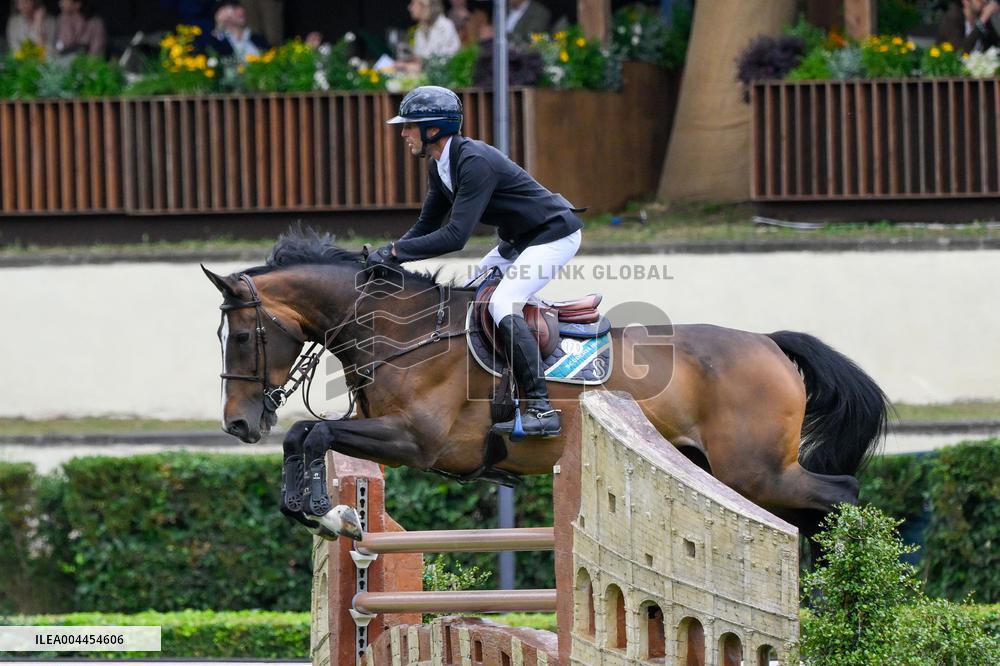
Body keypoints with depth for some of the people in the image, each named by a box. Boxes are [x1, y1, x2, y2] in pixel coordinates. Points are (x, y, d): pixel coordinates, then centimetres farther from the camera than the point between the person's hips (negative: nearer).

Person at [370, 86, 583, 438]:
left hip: (554, 234, -11)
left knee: (502, 304, -24)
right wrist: (386, 253, -8)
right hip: (517, 240, 11)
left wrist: (395, 251, -29)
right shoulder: (440, 167, 3)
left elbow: (455, 236, -33)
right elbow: (426, 227, 9)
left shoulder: (475, 162, -28)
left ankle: (542, 408, -28)